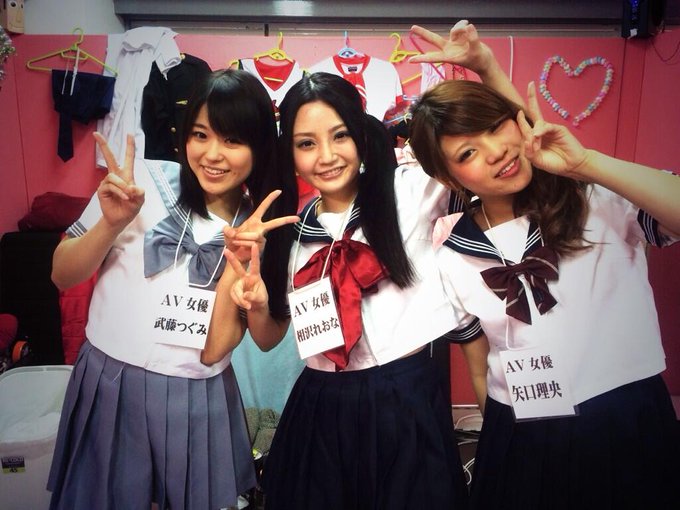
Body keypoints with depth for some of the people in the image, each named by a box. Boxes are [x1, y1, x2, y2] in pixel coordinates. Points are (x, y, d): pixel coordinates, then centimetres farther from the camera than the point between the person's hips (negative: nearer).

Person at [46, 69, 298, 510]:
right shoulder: (142, 180, -10)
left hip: (197, 401, 1)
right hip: (108, 383, 0)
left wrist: (239, 260, -23)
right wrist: (111, 224, -19)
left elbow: (214, 349, -12)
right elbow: (62, 276, -2)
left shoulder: (262, 228, -6)